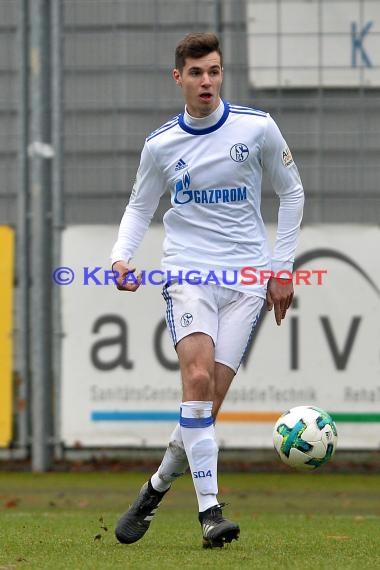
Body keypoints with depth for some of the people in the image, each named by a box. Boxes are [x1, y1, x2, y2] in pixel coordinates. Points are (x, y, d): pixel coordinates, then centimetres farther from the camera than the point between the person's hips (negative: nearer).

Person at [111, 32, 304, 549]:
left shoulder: (258, 128, 0)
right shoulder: (161, 145, 4)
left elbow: (291, 193, 12)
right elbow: (140, 207, 16)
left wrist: (281, 268, 9)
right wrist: (122, 255, -3)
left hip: (247, 278, 0)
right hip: (187, 273, 0)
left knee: (210, 397, -7)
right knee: (198, 376, -22)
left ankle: (157, 487, 17)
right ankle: (210, 511, -24)